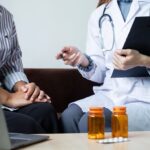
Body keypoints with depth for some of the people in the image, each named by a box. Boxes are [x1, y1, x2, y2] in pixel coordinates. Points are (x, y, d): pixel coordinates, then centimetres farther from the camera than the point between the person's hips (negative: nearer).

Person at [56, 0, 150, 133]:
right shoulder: (99, 15, 14)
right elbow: (100, 73, 13)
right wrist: (83, 61, -8)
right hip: (110, 94, 4)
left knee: (90, 122, -26)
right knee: (69, 116, -24)